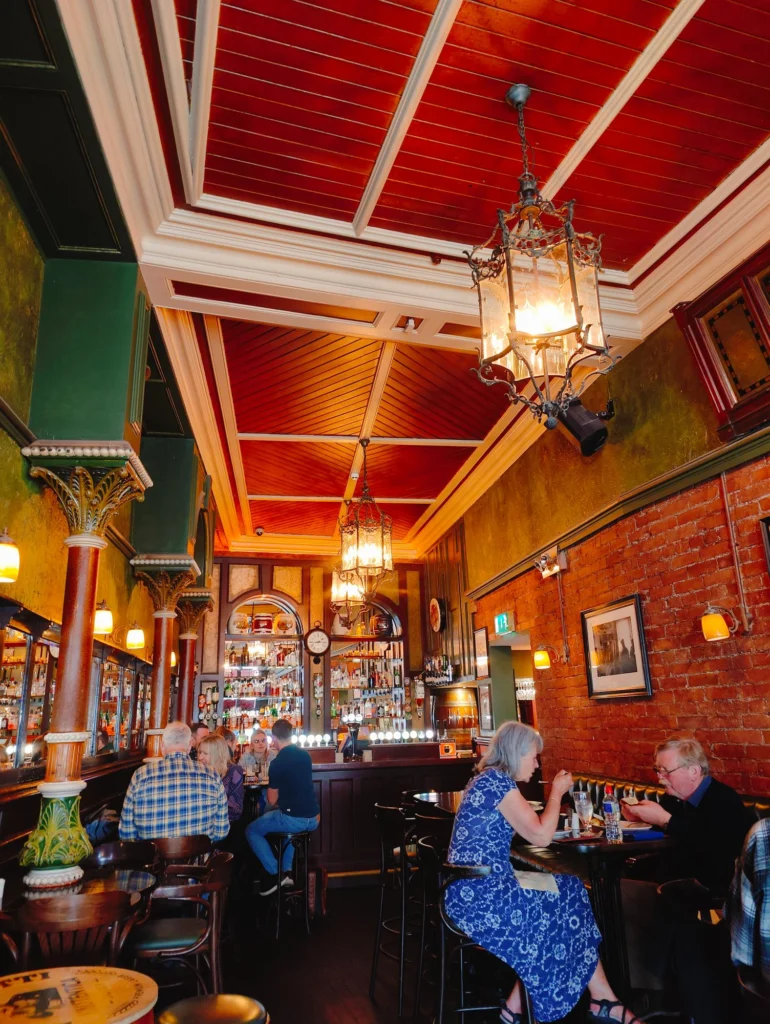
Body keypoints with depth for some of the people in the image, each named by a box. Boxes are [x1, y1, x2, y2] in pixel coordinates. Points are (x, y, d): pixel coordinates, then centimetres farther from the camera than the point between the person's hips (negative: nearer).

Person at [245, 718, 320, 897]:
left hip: (293, 819, -7)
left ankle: (274, 874, 8)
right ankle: (286, 870, 32)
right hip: (313, 819, 7)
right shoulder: (305, 755, 9)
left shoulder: (278, 762, -12)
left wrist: (276, 804, 17)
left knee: (252, 831, 14)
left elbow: (272, 801, -5)